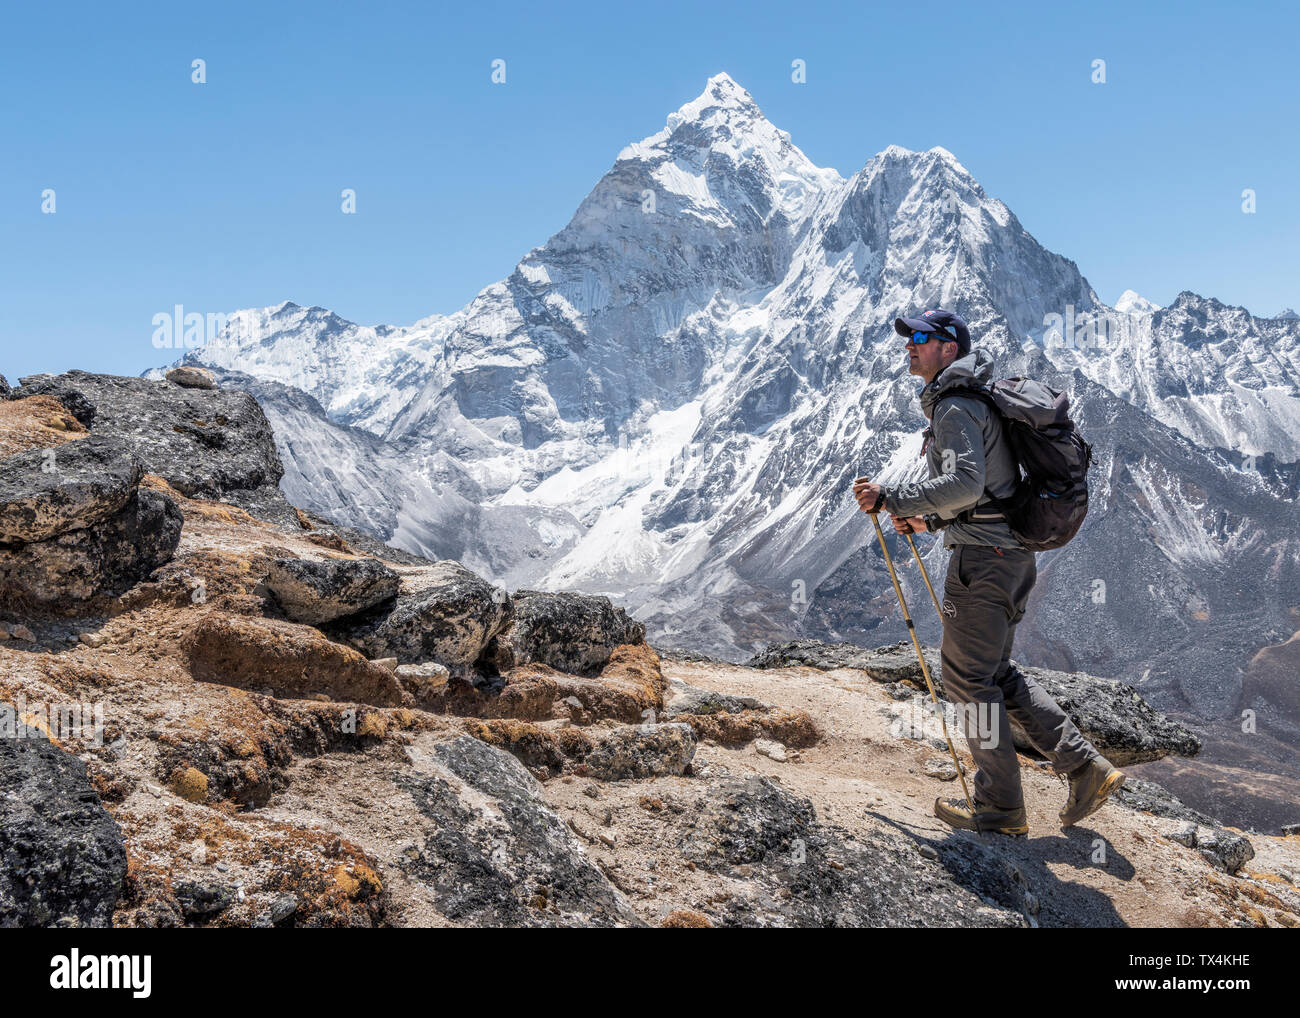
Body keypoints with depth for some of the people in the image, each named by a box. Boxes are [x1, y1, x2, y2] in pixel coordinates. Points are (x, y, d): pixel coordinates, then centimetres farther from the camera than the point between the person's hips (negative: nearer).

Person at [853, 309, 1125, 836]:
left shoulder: (955, 406, -13)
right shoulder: (973, 401, 20)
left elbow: (965, 483, -27)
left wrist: (891, 499, -24)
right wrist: (930, 519, 21)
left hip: (984, 556, -10)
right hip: (1013, 553, 10)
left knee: (969, 675, 0)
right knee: (995, 673, 17)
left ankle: (1000, 806, 9)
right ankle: (1086, 767, 15)